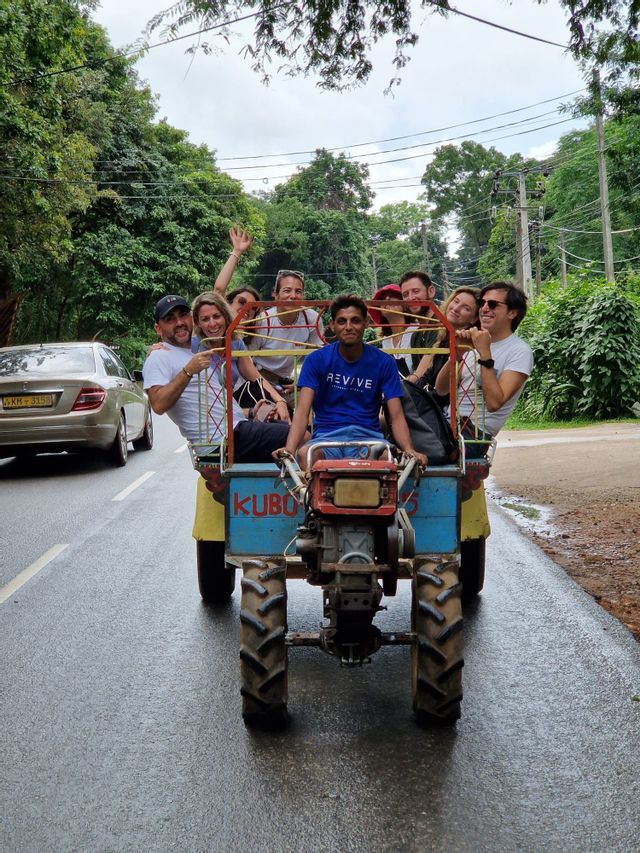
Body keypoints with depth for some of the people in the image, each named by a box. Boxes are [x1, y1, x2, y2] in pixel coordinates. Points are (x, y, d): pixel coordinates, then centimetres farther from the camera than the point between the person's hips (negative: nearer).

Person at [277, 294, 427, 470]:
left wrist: (409, 451, -21)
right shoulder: (316, 360, 3)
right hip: (326, 435, 0)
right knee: (305, 453, -34)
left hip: (368, 435, 1)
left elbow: (396, 416, 0)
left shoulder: (383, 363, 6)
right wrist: (289, 449, -27)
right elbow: (302, 411, -8)